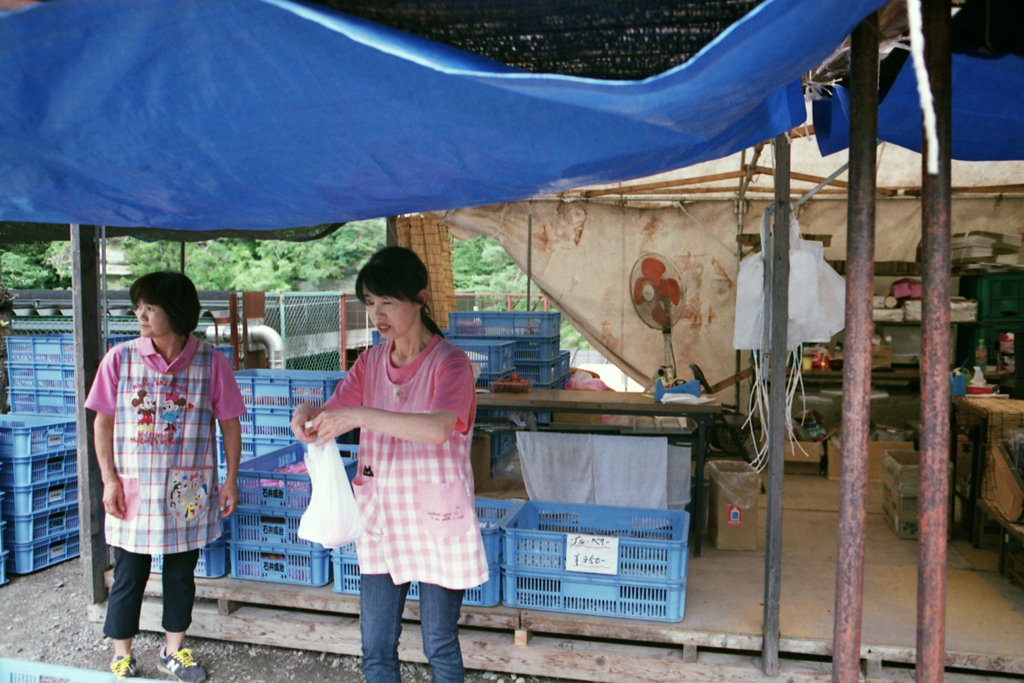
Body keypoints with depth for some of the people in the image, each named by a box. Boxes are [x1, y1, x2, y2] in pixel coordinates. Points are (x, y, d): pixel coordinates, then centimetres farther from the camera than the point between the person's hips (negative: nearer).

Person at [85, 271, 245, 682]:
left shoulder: (211, 363, -7)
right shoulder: (120, 359, -5)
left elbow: (230, 424, 0)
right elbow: (103, 422, 2)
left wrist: (231, 479, -1)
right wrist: (109, 479, -4)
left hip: (188, 492, 0)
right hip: (134, 490, 0)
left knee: (181, 575, 14)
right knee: (128, 577, 10)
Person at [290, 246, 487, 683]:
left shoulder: (449, 363, -14)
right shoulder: (371, 361, 6)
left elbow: (439, 428, -31)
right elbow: (335, 415, 2)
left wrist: (361, 415, -37)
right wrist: (309, 416, -21)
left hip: (436, 522, -5)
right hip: (379, 519, 5)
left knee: (440, 644, 10)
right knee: (375, 647, 13)